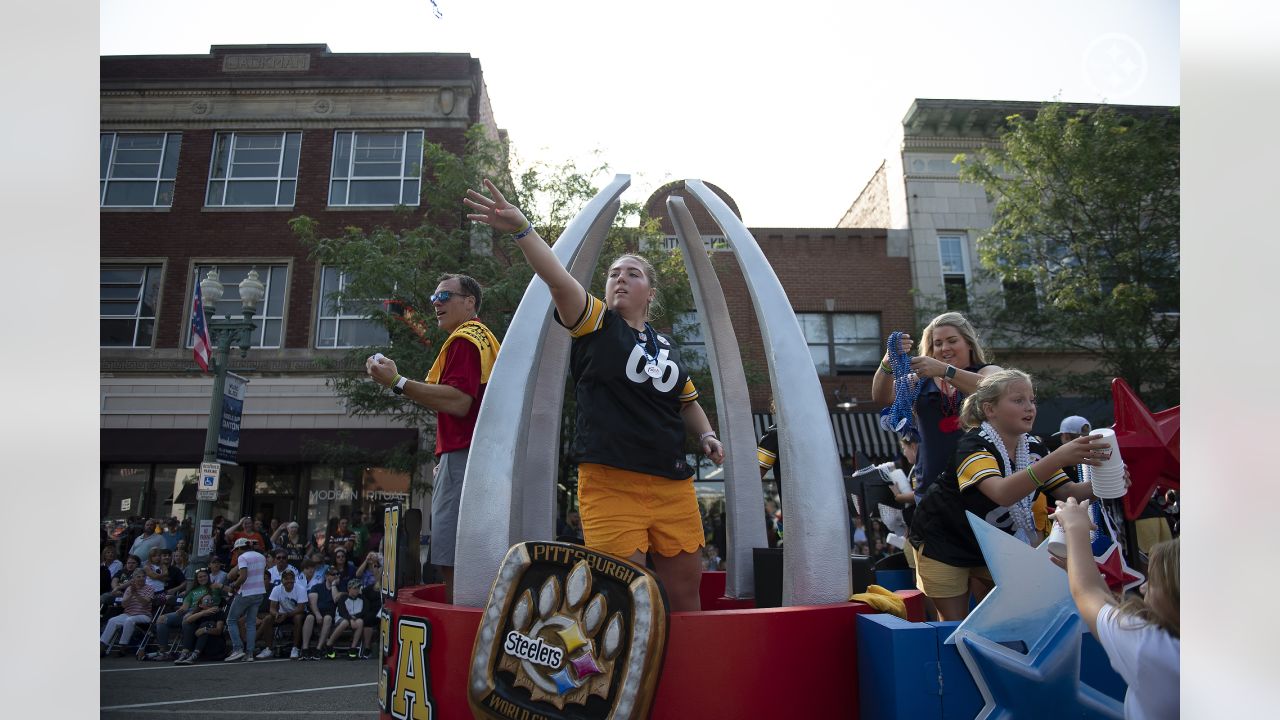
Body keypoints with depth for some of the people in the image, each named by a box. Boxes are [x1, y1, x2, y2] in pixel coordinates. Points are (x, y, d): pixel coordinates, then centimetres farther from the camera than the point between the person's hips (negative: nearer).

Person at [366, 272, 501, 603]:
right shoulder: (483, 338, 24)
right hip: (480, 457, 11)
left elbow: (458, 402, -21)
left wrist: (397, 382, -19)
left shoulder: (464, 339, -8)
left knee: (452, 561, -11)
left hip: (462, 456, -11)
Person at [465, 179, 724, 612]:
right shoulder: (595, 324, 2)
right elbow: (559, 280, -16)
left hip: (673, 485, 5)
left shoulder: (666, 346, 16)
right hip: (610, 483, -5)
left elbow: (687, 401, 30)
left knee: (685, 589, 11)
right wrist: (522, 229, -30)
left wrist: (706, 435, 13)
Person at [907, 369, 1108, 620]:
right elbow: (1002, 493, -46)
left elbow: (1067, 492, -4)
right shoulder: (974, 445, -28)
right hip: (944, 542, -6)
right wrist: (1059, 458, -54)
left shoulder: (1033, 447, -5)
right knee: (955, 627, 4)